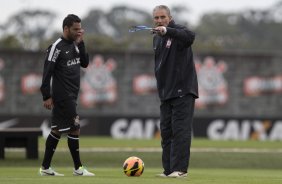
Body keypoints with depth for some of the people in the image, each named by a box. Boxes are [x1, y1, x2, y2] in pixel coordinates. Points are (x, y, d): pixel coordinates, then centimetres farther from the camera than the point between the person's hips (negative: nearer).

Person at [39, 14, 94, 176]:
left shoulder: (74, 45, 12)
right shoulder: (57, 47, -12)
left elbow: (85, 63, 9)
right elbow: (47, 72, -14)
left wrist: (81, 43, -1)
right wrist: (47, 96, -16)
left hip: (71, 96, 9)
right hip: (63, 96, -8)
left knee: (57, 130, 9)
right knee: (74, 129, -7)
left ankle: (46, 168, 12)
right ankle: (78, 169, -1)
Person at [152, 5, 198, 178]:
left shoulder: (178, 31, -8)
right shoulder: (157, 38, 16)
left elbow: (190, 36, -33)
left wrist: (168, 31, -44)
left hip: (183, 91, -8)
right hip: (166, 92, 8)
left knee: (180, 130, -10)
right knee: (166, 131, 7)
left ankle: (180, 168, -11)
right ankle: (169, 169, 12)